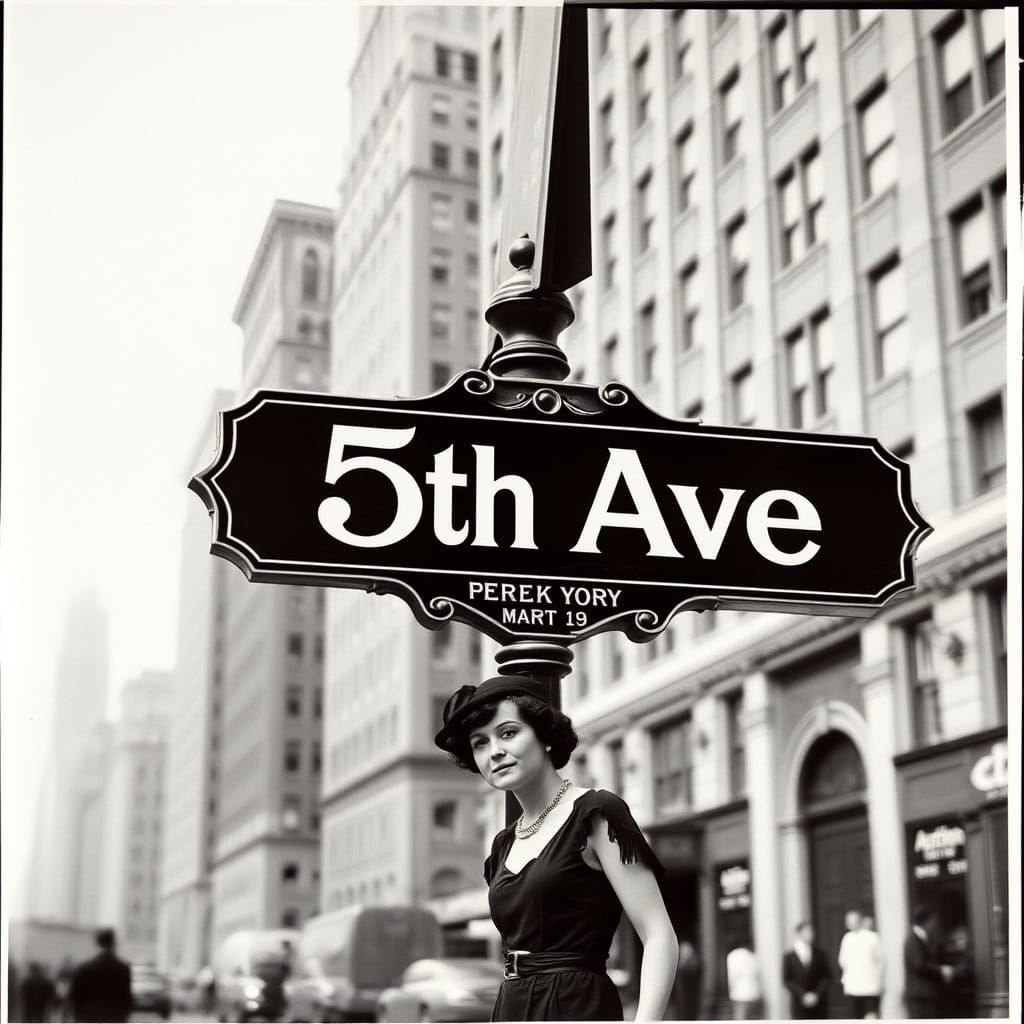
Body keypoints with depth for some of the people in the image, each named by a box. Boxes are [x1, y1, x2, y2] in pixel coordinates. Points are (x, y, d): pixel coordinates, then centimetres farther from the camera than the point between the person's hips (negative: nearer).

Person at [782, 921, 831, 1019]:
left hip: (819, 1004, 1)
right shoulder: (789, 957, 1)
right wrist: (803, 995, -12)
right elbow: (787, 980, -2)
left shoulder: (820, 955, 5)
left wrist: (817, 994, -9)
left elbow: (826, 976, 4)